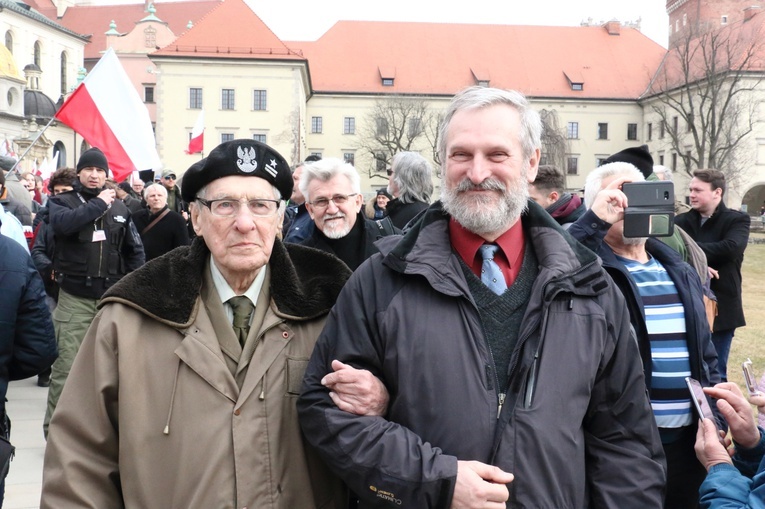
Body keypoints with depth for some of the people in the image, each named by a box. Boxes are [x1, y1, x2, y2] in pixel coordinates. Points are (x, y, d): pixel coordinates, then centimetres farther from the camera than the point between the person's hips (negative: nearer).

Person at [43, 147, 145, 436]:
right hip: (74, 299, -3)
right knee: (66, 368, -6)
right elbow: (63, 223, -21)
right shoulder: (62, 202, 3)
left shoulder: (119, 208, 10)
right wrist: (98, 204, -13)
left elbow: (134, 249, 14)